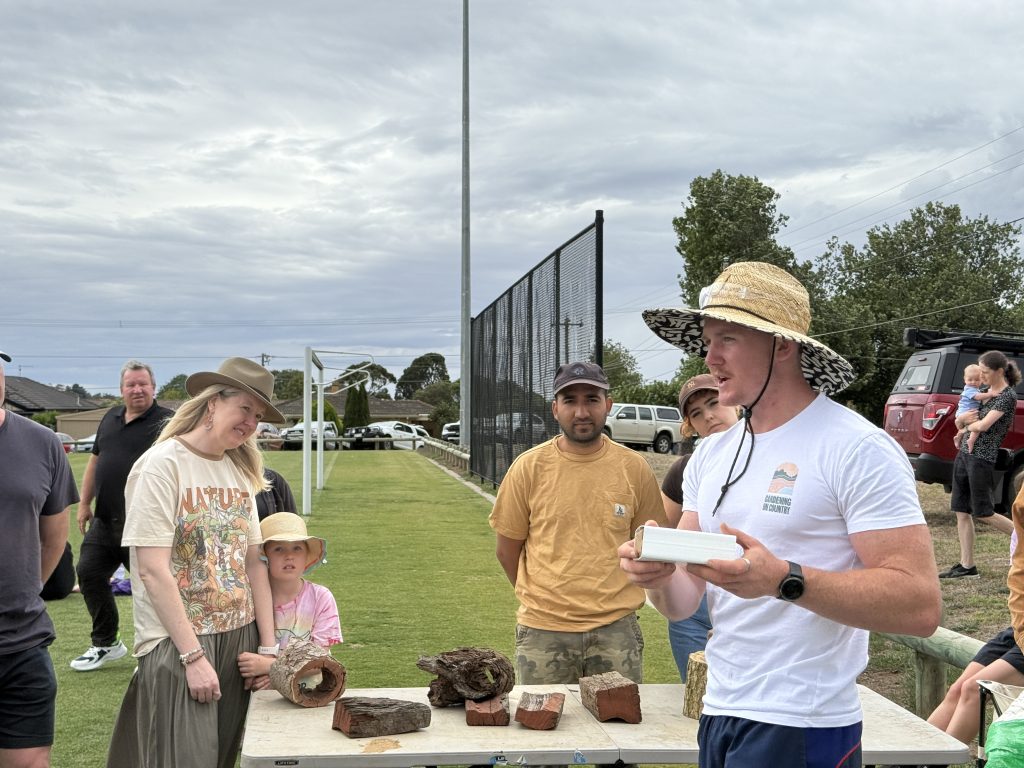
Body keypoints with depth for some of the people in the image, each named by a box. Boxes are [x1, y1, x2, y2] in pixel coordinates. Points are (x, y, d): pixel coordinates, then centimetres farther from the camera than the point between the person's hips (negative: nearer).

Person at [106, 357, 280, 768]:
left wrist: (268, 645, 2)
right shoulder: (163, 464, -12)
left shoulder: (240, 470, 8)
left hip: (239, 639, 6)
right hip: (177, 644, -6)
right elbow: (153, 571, -16)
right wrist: (194, 656, -17)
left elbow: (253, 563, 8)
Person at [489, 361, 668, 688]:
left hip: (616, 629, 1)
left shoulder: (635, 468, -1)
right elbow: (507, 550, 6)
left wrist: (612, 598, 10)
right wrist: (543, 598, 11)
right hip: (543, 630, -1)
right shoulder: (528, 467, -3)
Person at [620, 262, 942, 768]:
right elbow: (682, 604, 9)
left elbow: (920, 606, -20)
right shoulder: (712, 455, 9)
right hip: (718, 715, 6)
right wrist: (659, 575, -13)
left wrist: (785, 580, -30)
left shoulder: (857, 449, -12)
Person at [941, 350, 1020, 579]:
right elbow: (960, 422, 20)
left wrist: (968, 424, 1)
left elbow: (983, 425, -20)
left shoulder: (1008, 396, -11)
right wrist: (962, 419, -3)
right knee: (961, 512, 6)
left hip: (982, 458, -8)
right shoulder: (986, 391, 15)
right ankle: (967, 566, 9)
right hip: (964, 454, 9)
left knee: (983, 513, -2)